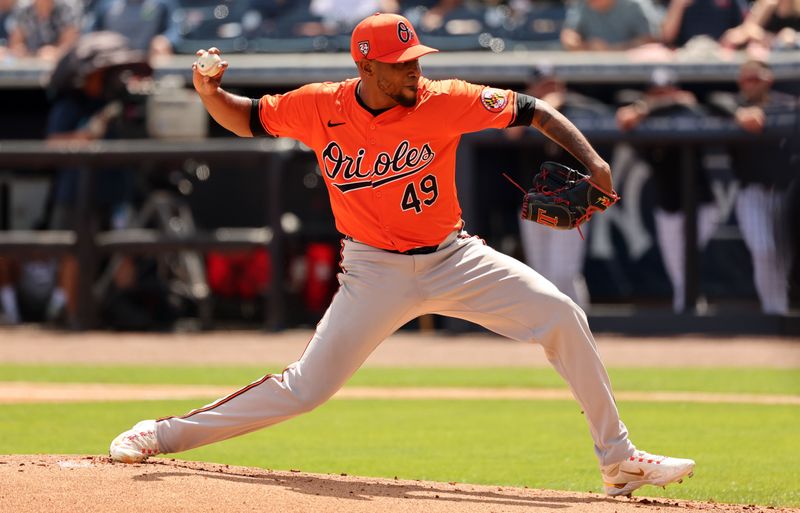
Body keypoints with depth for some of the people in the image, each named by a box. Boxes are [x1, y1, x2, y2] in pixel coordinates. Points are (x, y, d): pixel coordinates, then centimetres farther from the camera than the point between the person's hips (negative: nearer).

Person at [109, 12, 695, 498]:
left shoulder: (444, 102, -14)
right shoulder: (321, 107, -11)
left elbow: (534, 111, -10)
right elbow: (247, 119, 4)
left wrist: (592, 161, -24)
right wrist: (209, 92, -18)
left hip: (453, 259, 1)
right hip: (375, 274, -1)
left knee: (562, 317, -14)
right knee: (307, 387, -7)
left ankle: (618, 459, -4)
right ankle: (165, 434, 7)